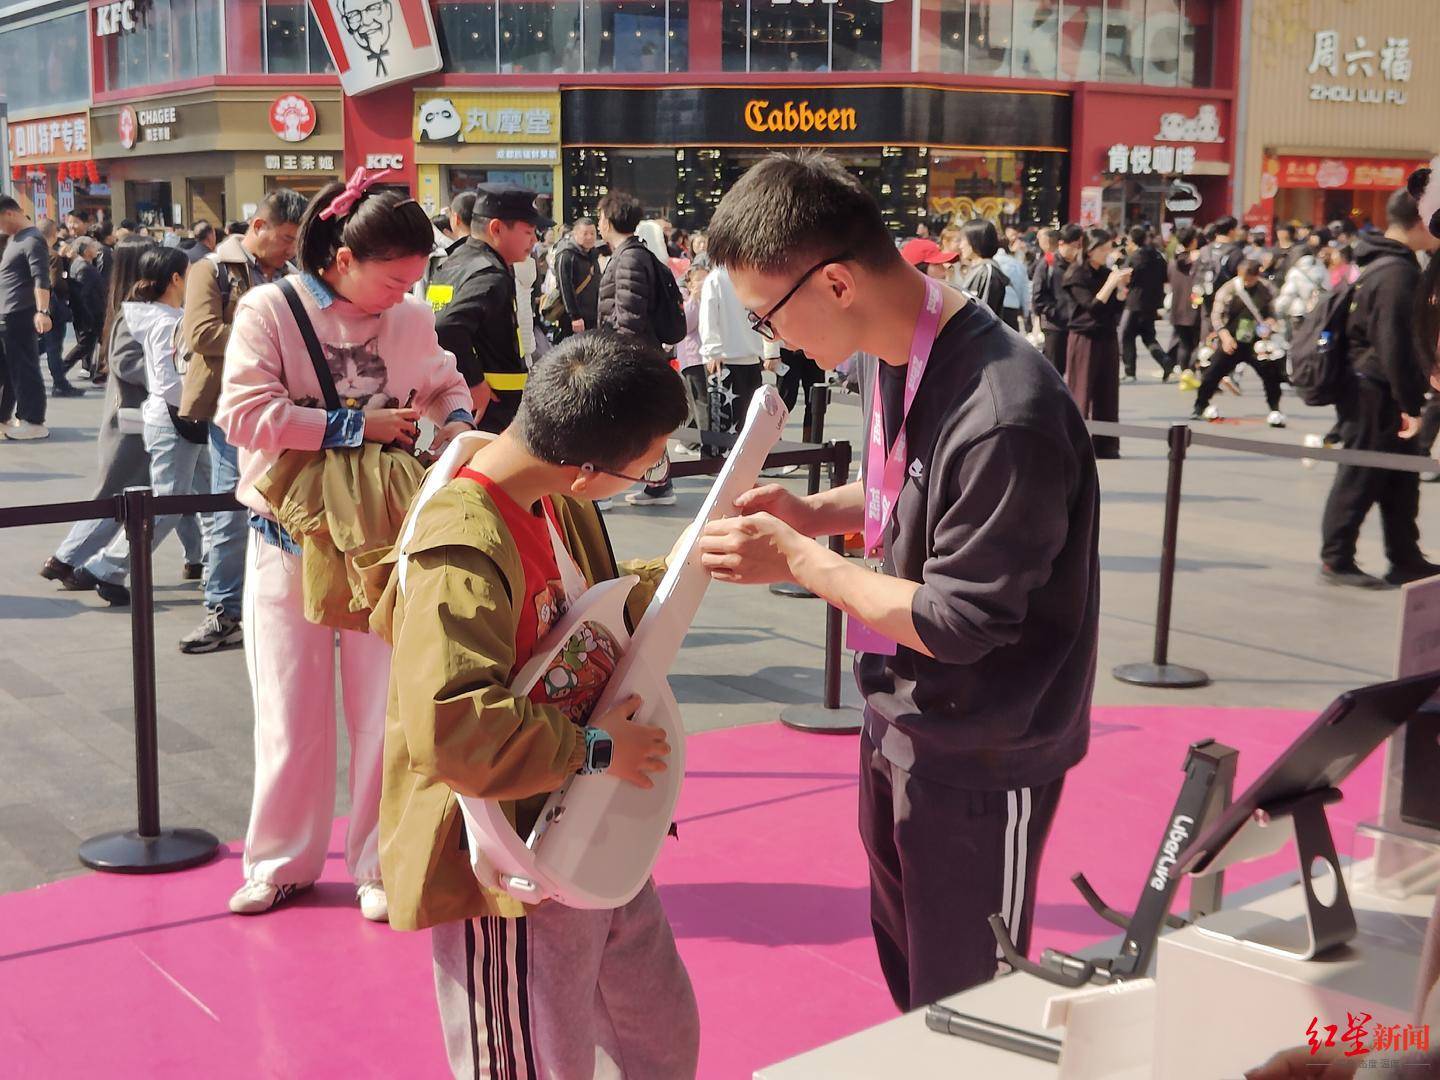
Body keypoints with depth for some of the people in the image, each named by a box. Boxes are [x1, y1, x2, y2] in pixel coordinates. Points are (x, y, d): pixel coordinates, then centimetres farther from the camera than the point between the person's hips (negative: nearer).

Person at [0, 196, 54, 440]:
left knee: (24, 369, -4)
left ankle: (34, 423, 1)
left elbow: (41, 279, -23)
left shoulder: (32, 240, -13)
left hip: (20, 316, -9)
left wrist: (42, 312, -33)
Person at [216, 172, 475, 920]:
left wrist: (456, 421, -7)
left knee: (384, 708, 6)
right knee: (291, 710, 9)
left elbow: (446, 383, 16)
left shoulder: (411, 318, -2)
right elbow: (245, 414, -19)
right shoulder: (268, 309, -10)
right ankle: (281, 861, 26)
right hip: (291, 540, -2)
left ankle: (379, 864, 22)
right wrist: (358, 426, -21)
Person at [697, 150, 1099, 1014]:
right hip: (900, 721, 8)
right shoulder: (891, 353, -3)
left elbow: (959, 624, -25)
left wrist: (798, 561, -18)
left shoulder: (1004, 416, -31)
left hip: (980, 756, -8)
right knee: (904, 972, 25)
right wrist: (814, 513, -2)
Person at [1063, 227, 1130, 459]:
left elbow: (1117, 307, 9)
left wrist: (1122, 286, -6)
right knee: (1081, 393, -4)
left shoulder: (1107, 273, 11)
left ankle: (1105, 445, 10)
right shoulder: (1076, 275, -8)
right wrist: (1111, 283, -20)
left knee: (1107, 394, 6)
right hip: (1084, 338, -6)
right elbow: (1092, 307, -16)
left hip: (1107, 338, 6)